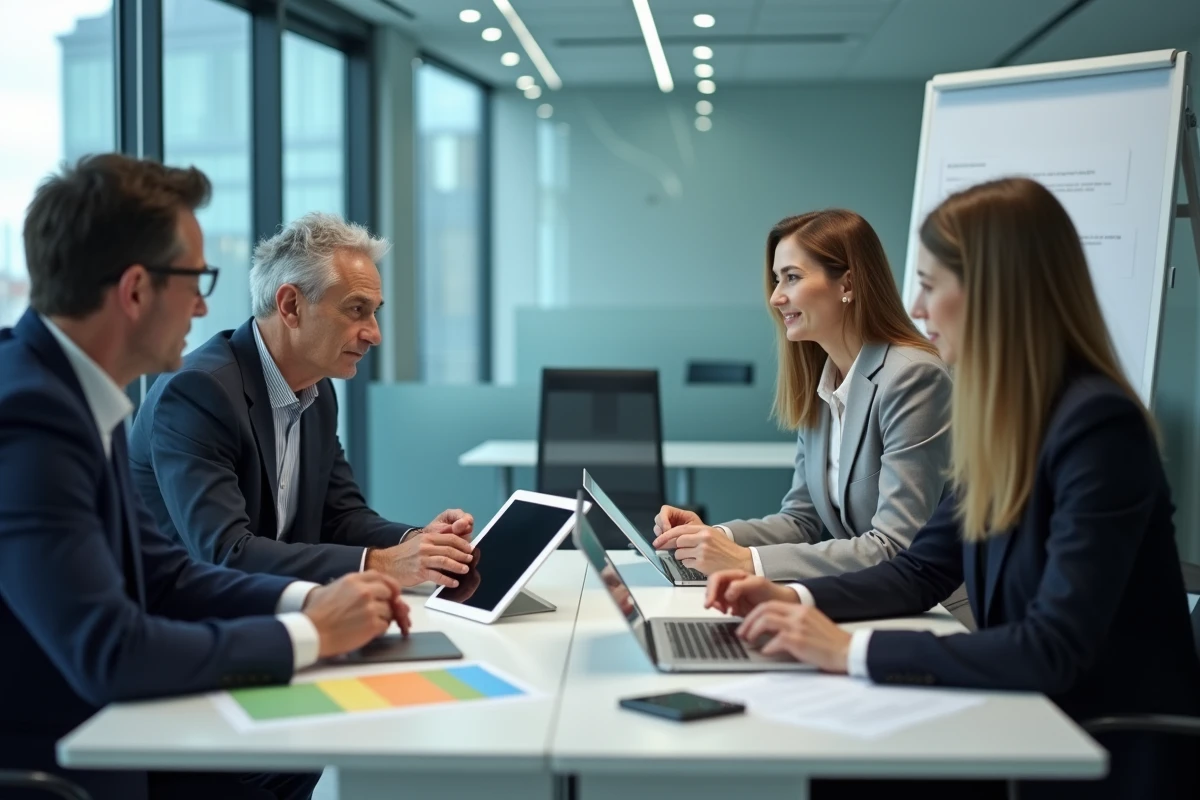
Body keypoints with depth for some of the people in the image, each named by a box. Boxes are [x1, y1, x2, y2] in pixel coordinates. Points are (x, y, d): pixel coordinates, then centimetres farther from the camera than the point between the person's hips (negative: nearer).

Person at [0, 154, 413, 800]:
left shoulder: (73, 388, 3)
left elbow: (163, 573, 8)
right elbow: (108, 654, -28)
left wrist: (306, 600, -6)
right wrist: (311, 634, -18)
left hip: (94, 735, 8)